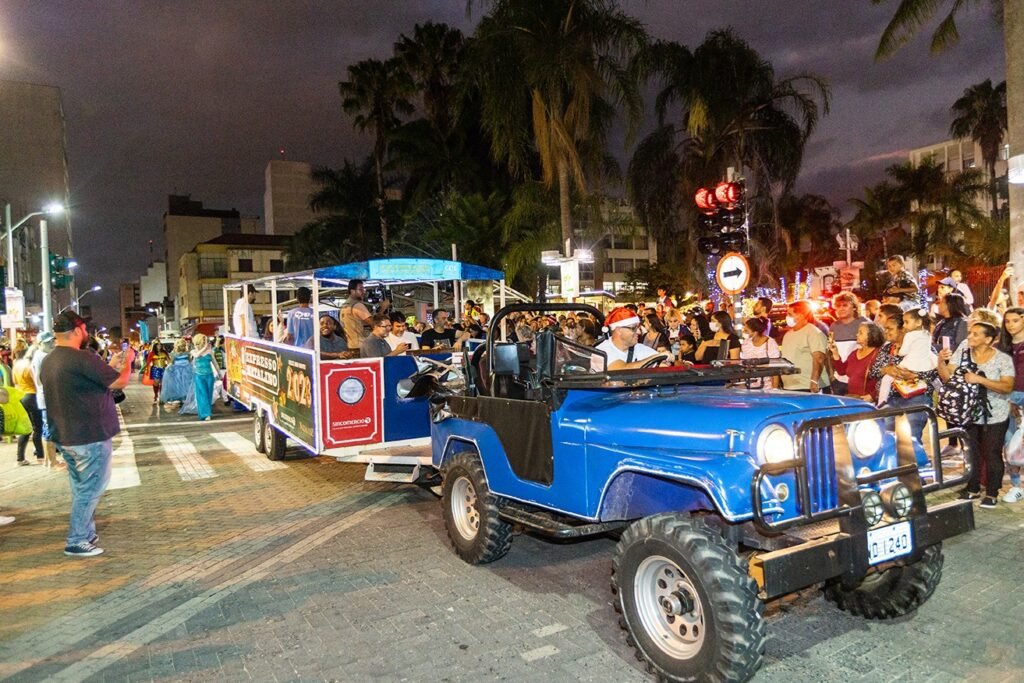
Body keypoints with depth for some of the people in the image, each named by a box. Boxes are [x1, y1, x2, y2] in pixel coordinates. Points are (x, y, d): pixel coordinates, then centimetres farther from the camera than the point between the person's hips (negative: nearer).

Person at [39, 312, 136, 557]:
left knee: (80, 488, 20)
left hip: (65, 436, 9)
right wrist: (128, 360, 3)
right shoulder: (83, 359, -22)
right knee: (90, 489, 2)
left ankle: (86, 533, 30)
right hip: (91, 436, -9)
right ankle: (77, 542, 6)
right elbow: (120, 382, -15)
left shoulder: (49, 361, 7)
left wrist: (111, 365, 18)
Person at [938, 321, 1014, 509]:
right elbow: (947, 377, -8)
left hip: (994, 417, -3)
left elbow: (1007, 387, -22)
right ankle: (973, 488, 30)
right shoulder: (963, 352, -4)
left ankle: (992, 493, 20)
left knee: (992, 455, 5)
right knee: (971, 454, 15)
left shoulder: (1003, 359, -12)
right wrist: (941, 362, -25)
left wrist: (980, 379, -31)